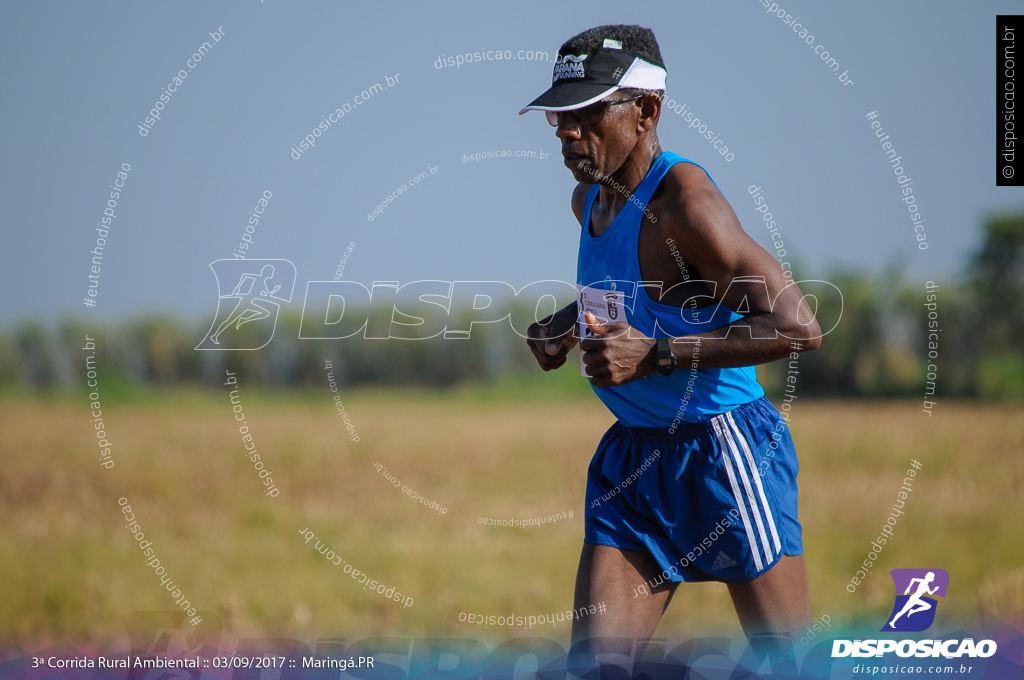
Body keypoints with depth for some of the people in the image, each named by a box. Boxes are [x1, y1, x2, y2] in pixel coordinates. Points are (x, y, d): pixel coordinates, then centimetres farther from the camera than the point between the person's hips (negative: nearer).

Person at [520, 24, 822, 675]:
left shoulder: (685, 201, -19)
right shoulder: (591, 197, 8)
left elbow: (797, 326, -26)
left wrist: (655, 354, -29)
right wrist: (568, 323, 10)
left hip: (725, 449, -8)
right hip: (633, 454, 8)